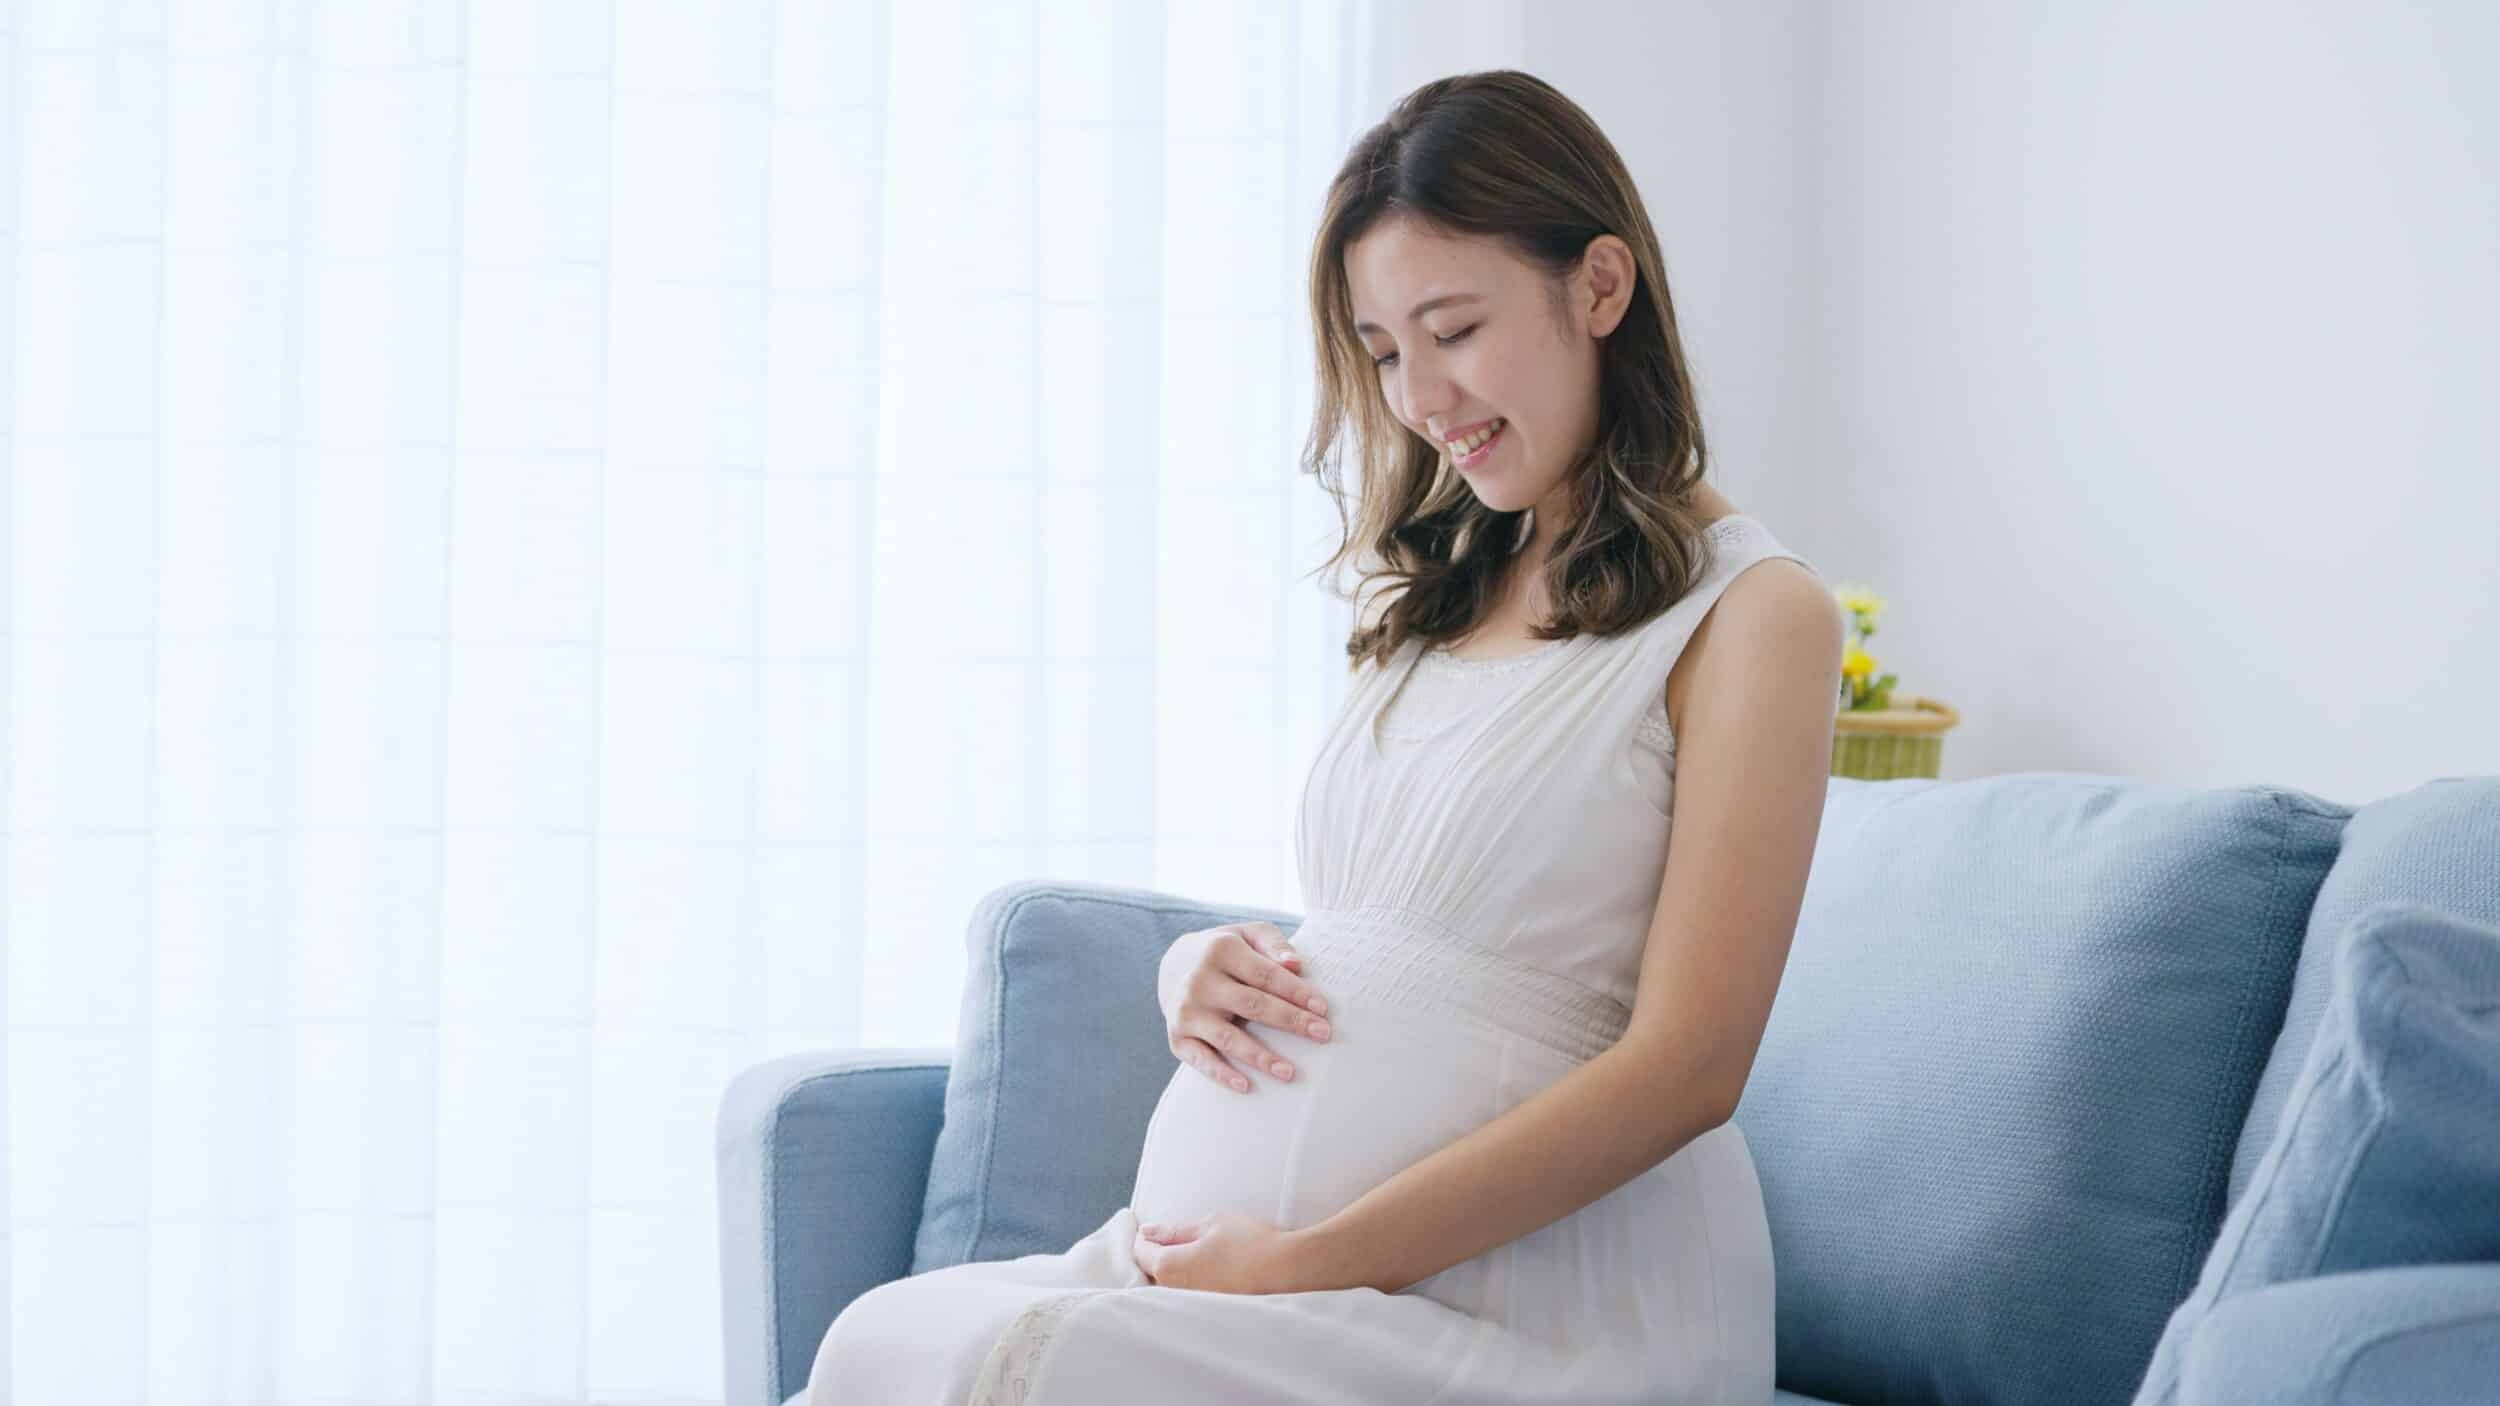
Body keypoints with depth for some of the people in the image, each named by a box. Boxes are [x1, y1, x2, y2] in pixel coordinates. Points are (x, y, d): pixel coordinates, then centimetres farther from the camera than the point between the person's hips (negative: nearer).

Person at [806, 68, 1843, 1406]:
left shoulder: (1752, 612, -1)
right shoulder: (1431, 601, 21)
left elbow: (1684, 1071, -10)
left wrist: (1308, 1262, -13)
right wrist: (1200, 969, 2)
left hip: (1528, 1294, -6)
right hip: (1223, 1240, 6)